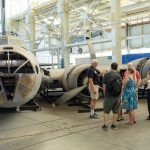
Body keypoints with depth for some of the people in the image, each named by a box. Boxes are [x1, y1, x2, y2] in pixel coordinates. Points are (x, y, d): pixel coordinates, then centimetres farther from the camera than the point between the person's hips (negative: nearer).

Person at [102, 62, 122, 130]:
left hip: (109, 96, -3)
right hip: (117, 96, 3)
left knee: (106, 111, 7)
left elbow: (104, 86, -8)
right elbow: (121, 87, 5)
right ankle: (114, 125, 20)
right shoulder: (119, 76, 1)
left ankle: (105, 125, 5)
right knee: (115, 111, 13)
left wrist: (105, 94, 5)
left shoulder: (107, 75, -8)